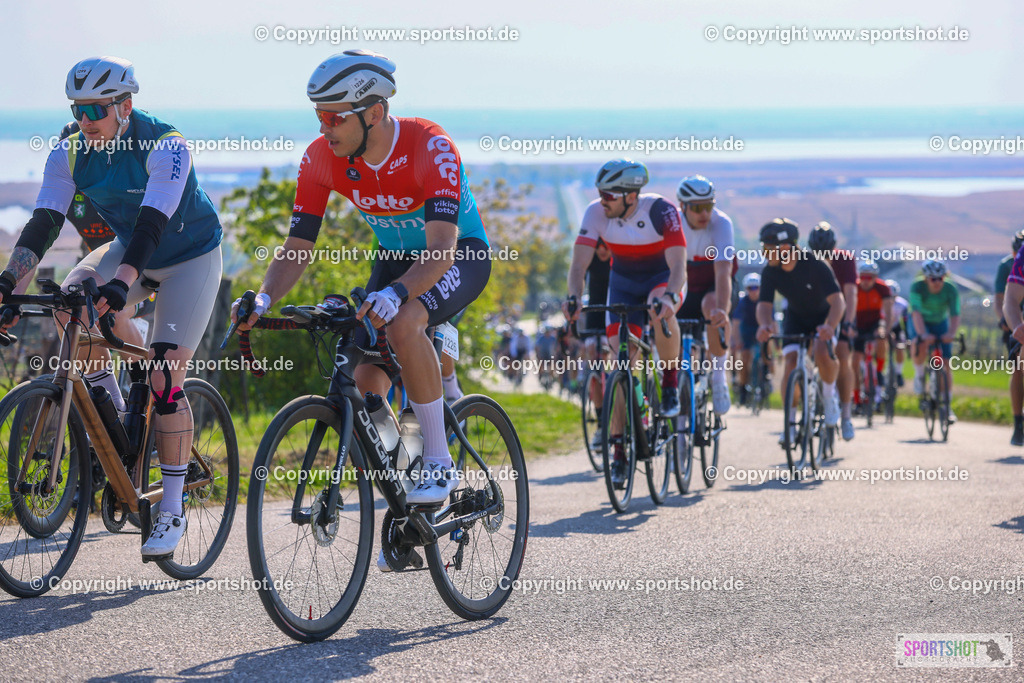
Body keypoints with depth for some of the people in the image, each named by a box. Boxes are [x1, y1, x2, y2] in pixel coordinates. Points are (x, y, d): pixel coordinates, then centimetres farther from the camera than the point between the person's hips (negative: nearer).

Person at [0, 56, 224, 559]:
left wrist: (123, 281, -56)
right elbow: (44, 222, -21)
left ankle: (172, 511, -6)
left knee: (164, 380, -15)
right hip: (129, 248, 5)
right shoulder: (71, 154, -13)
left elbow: (152, 221, -41)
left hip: (190, 258, -5)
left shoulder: (165, 146, -29)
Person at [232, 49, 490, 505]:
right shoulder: (321, 158, -17)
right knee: (366, 383, -9)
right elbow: (296, 249, -13)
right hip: (395, 257, 6)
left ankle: (439, 463, -22)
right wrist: (264, 299, -33)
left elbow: (443, 248, -41)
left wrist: (395, 293, -59)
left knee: (402, 325, -35)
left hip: (460, 254, -5)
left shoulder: (428, 147, -32)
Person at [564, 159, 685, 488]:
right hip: (623, 282, 3)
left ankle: (671, 378, -14)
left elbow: (678, 266, -36)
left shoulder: (660, 211, -29)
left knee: (660, 310, -39)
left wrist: (670, 296, -55)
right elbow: (579, 262, -26)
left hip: (663, 277, -3)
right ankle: (619, 448, -3)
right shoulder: (596, 213, -21)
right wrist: (574, 297, -45)